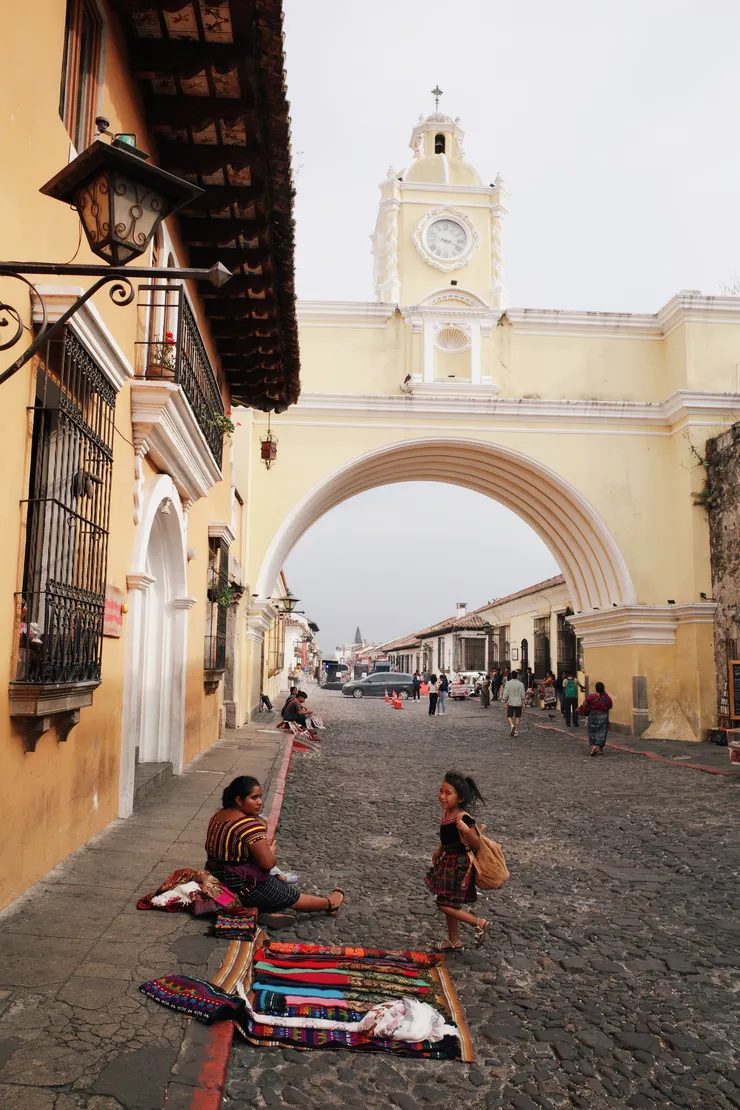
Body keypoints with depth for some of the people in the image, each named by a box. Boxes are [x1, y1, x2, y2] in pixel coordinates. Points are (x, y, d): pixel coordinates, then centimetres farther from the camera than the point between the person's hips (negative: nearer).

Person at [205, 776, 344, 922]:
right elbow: (268, 863, -26)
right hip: (241, 887, -8)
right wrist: (272, 852, -3)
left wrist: (263, 846, 4)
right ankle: (329, 905, 32)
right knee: (292, 896, 12)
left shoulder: (218, 816, 2)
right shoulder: (249, 825, -26)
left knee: (280, 883, 22)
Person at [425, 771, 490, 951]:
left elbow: (476, 844, -27)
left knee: (445, 905, -2)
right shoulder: (446, 812, -3)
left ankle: (479, 923, 14)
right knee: (448, 903, 20)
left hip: (460, 865, -8)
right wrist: (439, 851, 24)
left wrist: (467, 831, -44)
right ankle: (454, 940, 37)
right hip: (449, 861, 8)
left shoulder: (464, 819, -28)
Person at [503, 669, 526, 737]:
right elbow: (522, 695, -4)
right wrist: (523, 703, 5)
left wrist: (506, 702, 5)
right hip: (518, 703, 1)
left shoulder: (508, 683, -7)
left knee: (509, 716, 9)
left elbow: (506, 694, -6)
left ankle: (512, 725, -18)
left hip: (510, 703, -1)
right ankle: (516, 731, 11)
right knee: (517, 717, 10)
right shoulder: (521, 684, -5)